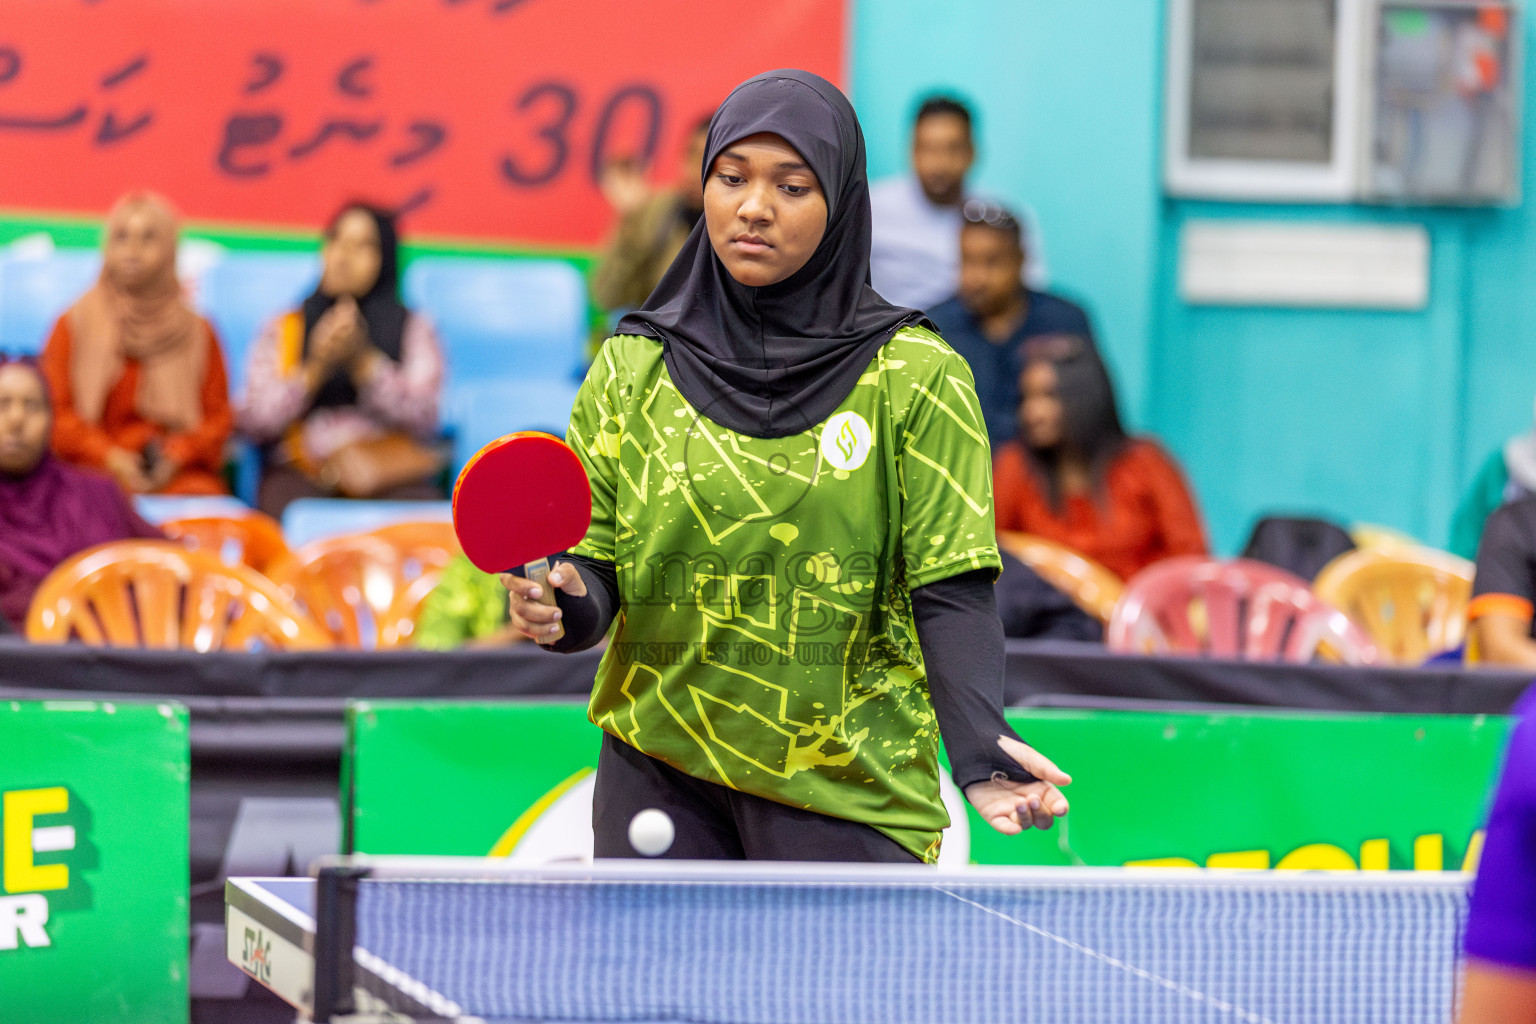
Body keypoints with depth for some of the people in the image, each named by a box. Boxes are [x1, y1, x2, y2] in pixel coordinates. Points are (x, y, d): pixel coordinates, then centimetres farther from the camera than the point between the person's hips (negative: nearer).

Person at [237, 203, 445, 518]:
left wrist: (363, 362, -11)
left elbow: (423, 419, 1)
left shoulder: (413, 330, 17)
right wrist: (315, 370, -7)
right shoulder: (283, 331, 19)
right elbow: (254, 421, 6)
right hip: (302, 472, 0)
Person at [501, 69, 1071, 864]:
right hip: (659, 778, 2)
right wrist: (564, 608, -18)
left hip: (848, 795, -2)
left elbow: (951, 589, -9)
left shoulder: (914, 375, -4)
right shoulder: (633, 367, 5)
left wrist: (978, 743, -25)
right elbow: (595, 562, 5)